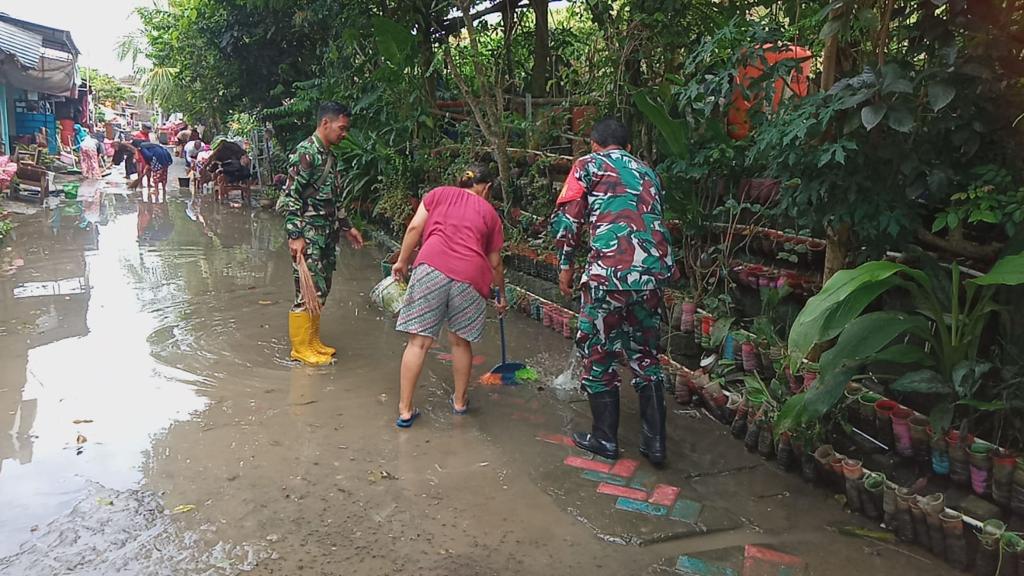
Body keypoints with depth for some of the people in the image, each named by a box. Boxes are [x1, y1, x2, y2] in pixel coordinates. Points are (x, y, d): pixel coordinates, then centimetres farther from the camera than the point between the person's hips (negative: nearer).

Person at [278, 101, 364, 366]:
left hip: (327, 234, 9)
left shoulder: (330, 155, 14)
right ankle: (301, 347, 7)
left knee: (321, 289, 13)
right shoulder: (305, 153, -14)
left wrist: (346, 226, 24)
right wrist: (295, 236, -22)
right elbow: (291, 196, -18)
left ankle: (313, 340, 24)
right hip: (309, 235, -9)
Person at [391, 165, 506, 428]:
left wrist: (403, 260, 17)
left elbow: (415, 228, 9)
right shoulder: (489, 212, 22)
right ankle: (459, 401, 33)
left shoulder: (439, 193, 21)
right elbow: (495, 262, 26)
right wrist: (501, 294, 38)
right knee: (460, 341, 18)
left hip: (432, 267, 0)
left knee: (419, 341, 3)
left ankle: (405, 410, 6)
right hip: (471, 277, 1)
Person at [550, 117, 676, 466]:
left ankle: (605, 439, 21)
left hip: (609, 272, -5)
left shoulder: (588, 165, 10)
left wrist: (566, 265, 11)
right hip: (654, 272, 5)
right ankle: (654, 442, 20)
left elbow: (566, 218, 0)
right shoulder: (647, 173, 25)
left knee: (599, 355, 12)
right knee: (646, 357, 18)